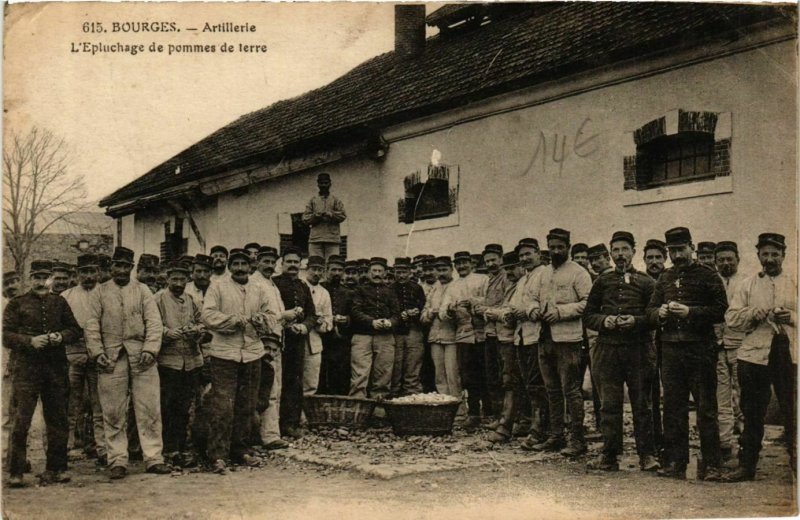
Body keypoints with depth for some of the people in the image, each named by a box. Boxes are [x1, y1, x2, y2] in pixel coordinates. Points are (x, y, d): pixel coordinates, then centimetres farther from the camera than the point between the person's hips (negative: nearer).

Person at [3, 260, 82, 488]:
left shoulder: (60, 303, 14)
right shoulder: (16, 304, 5)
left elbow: (76, 330, 15)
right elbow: (6, 336, 0)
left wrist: (61, 336, -6)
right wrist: (30, 341, -15)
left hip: (56, 368, 3)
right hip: (26, 368, -3)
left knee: (58, 420, 6)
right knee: (21, 420, -7)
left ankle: (56, 468, 16)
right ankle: (16, 472, 0)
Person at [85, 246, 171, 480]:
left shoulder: (142, 290, 10)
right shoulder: (100, 292, 11)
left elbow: (154, 322, 2)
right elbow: (92, 325, 6)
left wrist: (150, 349, -11)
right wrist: (97, 353, -6)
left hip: (140, 357, 0)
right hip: (111, 358, 0)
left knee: (149, 409, -1)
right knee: (113, 412, 2)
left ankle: (153, 458, 5)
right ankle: (117, 460, 10)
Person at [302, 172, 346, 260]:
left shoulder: (336, 200, 15)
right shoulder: (313, 200, 17)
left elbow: (343, 215, 2)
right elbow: (305, 219, 9)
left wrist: (331, 214, -14)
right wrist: (316, 216, -10)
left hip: (332, 239, 0)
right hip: (315, 238, 1)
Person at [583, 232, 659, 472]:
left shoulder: (646, 282, 6)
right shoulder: (602, 281, 12)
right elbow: (588, 315, 12)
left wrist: (636, 321, -15)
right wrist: (604, 321, -8)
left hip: (638, 350, -2)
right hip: (607, 349, 2)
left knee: (641, 403, 2)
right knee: (609, 404, 3)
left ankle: (647, 455, 10)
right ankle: (609, 455, 10)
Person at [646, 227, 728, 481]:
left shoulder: (708, 275, 1)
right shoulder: (665, 278, 16)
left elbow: (721, 311, -7)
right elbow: (650, 310, 16)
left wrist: (690, 312, -18)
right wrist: (660, 313, -6)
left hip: (701, 349, -4)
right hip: (670, 349, 5)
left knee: (706, 408, -1)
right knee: (673, 408, 7)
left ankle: (710, 465, 4)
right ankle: (675, 463, 14)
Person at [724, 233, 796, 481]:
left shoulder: (795, 284, 11)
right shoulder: (747, 285, 12)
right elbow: (731, 318, 5)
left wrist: (791, 316, -11)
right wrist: (754, 313, -11)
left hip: (789, 353, 0)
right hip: (754, 353, 0)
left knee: (792, 411, 1)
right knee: (752, 413, 5)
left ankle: (795, 460, 14)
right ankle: (747, 465, 12)